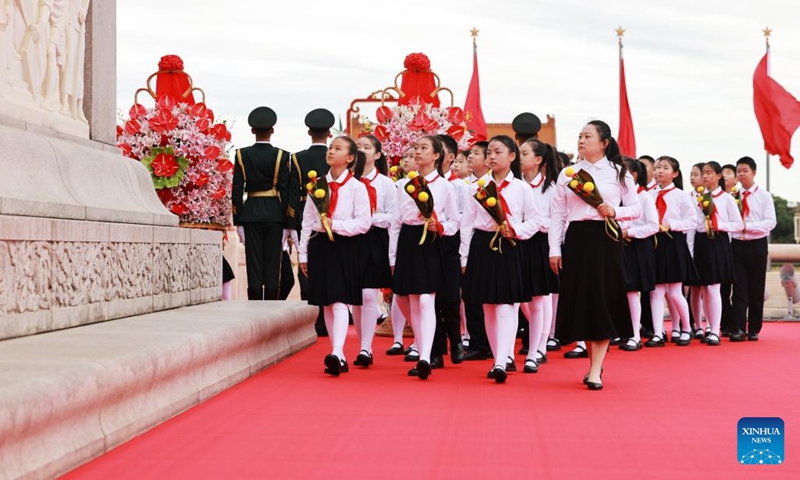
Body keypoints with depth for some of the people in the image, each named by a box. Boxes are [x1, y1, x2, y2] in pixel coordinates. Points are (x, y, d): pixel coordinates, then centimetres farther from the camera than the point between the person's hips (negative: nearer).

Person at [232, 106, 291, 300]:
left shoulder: (242, 155, 0)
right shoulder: (281, 156, -3)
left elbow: (237, 190, -1)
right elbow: (285, 190, -3)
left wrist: (238, 222, 3)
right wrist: (286, 222, 2)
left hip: (251, 213, 1)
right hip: (274, 213, -1)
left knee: (254, 264, 2)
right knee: (273, 263, 3)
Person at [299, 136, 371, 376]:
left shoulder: (356, 187, -3)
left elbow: (364, 222, -9)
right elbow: (307, 220, 11)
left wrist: (335, 225, -16)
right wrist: (303, 253, 9)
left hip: (346, 248, -5)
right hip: (320, 246, 5)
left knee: (340, 300, -16)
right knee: (326, 303, 6)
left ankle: (336, 353, -26)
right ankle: (340, 358, 12)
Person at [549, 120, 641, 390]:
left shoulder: (619, 173, 5)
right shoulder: (568, 174, 10)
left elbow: (636, 209, 6)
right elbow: (557, 214, 7)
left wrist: (616, 211, -14)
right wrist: (554, 250, 0)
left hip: (605, 239, -2)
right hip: (577, 239, 2)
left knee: (603, 301, -6)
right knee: (580, 300, 3)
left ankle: (595, 370, -5)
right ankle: (593, 362, 18)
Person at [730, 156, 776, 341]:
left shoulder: (764, 196, 0)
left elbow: (771, 222, -9)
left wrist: (748, 226, -18)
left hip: (757, 245, -1)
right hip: (737, 244, 1)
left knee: (756, 289, 6)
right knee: (739, 288, -5)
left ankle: (754, 330, 13)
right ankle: (739, 329, -9)